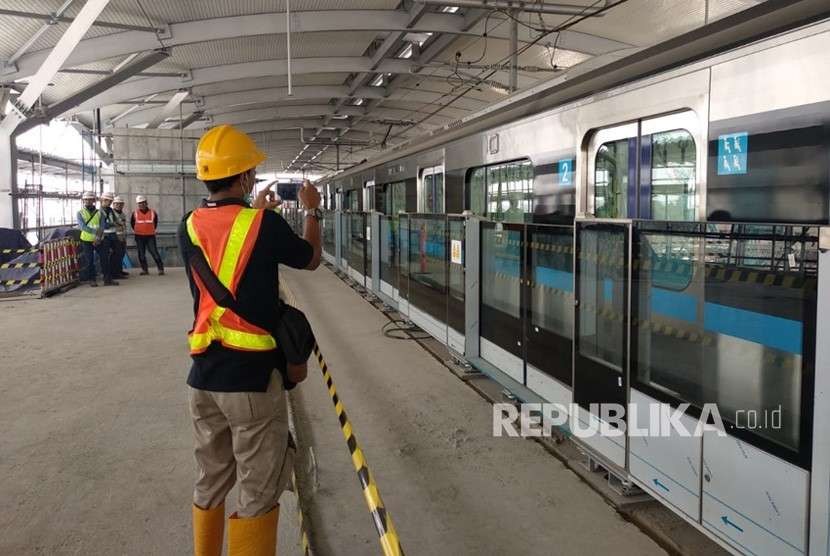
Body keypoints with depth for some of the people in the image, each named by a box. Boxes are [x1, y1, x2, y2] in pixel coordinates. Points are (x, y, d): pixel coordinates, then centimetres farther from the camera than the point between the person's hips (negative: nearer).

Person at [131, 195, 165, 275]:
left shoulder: (153, 212, -1)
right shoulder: (135, 213, -1)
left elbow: (155, 222, 17)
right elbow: (132, 223, 17)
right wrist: (137, 230, 15)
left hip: (150, 236, -1)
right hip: (139, 237, 2)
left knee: (154, 252, -7)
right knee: (141, 254, 4)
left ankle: (161, 269, -3)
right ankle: (144, 270, 12)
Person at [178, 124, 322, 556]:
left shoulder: (190, 227, 4)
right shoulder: (265, 225, -12)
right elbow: (311, 260, 7)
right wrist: (312, 211, 22)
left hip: (203, 376, 6)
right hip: (252, 376, -6)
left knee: (210, 484, 20)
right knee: (258, 492, 5)